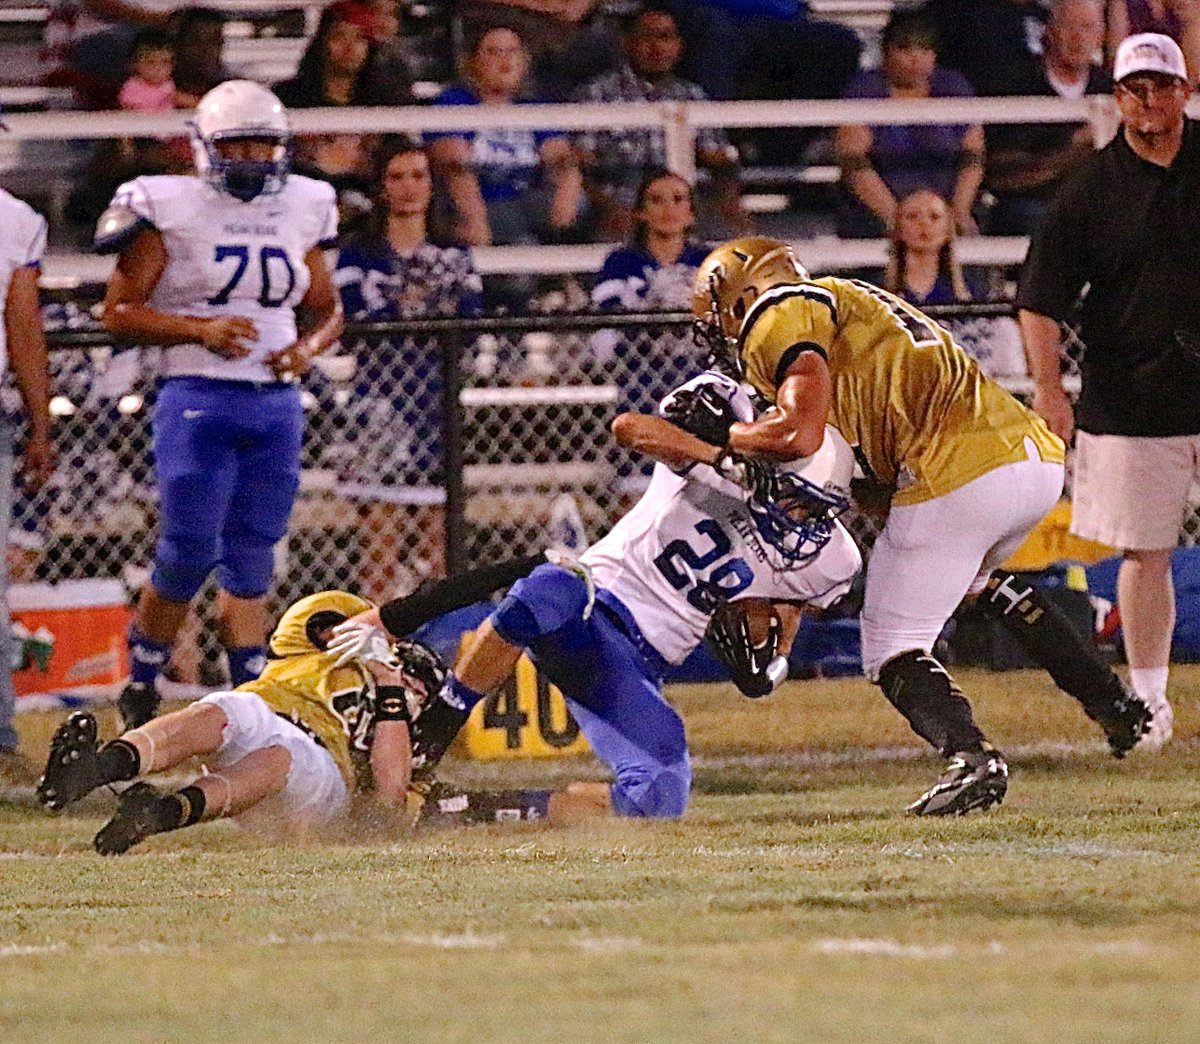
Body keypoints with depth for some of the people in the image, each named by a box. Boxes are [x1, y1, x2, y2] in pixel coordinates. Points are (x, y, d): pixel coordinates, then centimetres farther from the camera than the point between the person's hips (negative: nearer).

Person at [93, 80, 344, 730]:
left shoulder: (299, 211, 12)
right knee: (189, 552, -8)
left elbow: (328, 308, 22)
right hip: (198, 401, -5)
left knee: (250, 562, 5)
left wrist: (309, 347, 0)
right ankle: (140, 688, 11)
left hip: (276, 406, 5)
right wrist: (199, 329, -17)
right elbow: (118, 310, -5)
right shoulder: (172, 211, -4)